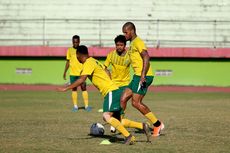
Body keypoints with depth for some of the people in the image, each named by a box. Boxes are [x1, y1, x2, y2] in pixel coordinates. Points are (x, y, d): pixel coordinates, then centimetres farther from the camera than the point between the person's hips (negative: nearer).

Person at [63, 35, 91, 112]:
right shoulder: (70, 50, 7)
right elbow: (68, 62, 13)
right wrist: (65, 72, 8)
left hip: (81, 73, -2)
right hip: (72, 73, 2)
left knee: (84, 88, -6)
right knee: (74, 89, 3)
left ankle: (86, 106, -3)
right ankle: (75, 106, 9)